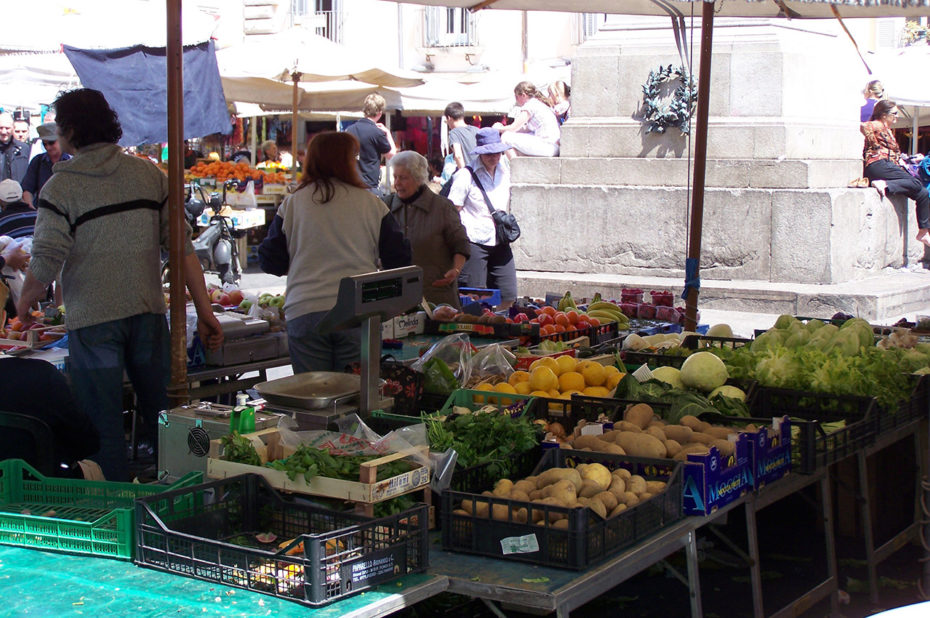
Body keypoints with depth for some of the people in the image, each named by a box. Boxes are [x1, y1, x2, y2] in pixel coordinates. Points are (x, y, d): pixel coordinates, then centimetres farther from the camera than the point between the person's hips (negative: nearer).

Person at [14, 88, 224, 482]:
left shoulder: (61, 186, -8)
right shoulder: (149, 174, 4)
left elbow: (46, 263, -13)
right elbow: (183, 248, 0)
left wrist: (24, 303, 7)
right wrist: (205, 313, 3)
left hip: (93, 320, -4)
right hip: (149, 313, 4)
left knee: (103, 428, 5)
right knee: (161, 419, 15)